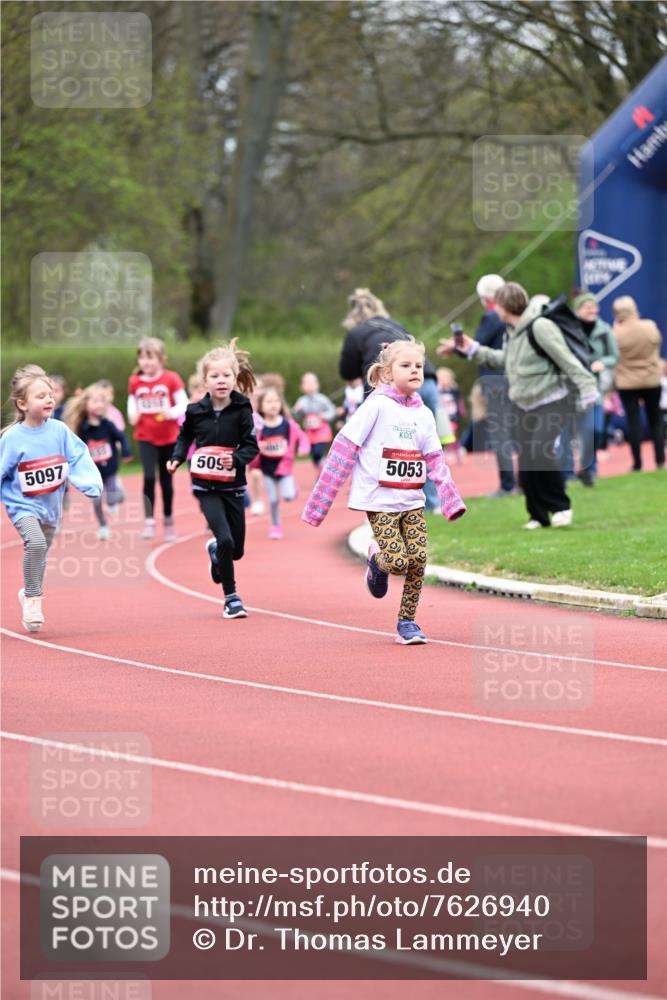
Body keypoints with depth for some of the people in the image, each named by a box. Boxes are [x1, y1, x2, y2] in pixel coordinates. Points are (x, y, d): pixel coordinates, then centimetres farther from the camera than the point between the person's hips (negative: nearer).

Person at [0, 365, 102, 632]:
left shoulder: (60, 431, -6)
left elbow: (79, 458, -7)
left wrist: (91, 485, -22)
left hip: (51, 504, 5)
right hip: (23, 504, -5)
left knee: (40, 555, 19)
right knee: (35, 543, -28)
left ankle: (29, 595, 44)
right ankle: (33, 598, -13)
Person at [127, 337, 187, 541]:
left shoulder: (171, 379, -7)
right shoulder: (135, 382, 0)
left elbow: (183, 403, -8)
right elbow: (132, 404, 9)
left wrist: (173, 412, -27)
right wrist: (132, 415, -12)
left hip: (168, 437, 0)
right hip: (146, 438, 0)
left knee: (166, 480, 11)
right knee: (149, 476, -17)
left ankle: (168, 522, 27)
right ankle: (149, 522, -13)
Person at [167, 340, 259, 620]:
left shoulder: (241, 410, -9)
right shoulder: (196, 411, -5)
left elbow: (251, 446, -7)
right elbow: (185, 436, 15)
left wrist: (236, 459, -25)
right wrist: (177, 457, -1)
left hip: (233, 486, 1)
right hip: (206, 487, -1)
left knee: (236, 549, 8)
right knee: (225, 539, -16)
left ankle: (214, 550, 46)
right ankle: (231, 597, -1)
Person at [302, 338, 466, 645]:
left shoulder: (424, 415, 8)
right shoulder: (377, 406, -9)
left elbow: (435, 461, 12)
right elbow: (344, 449, -11)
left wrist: (452, 501, -1)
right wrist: (319, 503, -14)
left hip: (412, 502, 5)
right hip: (379, 501, -5)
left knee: (418, 560, -5)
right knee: (397, 561, -16)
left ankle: (407, 622, 11)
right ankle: (376, 559, 20)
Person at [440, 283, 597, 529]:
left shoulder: (539, 327, -19)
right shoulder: (512, 331, 8)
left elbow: (567, 360, -21)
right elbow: (504, 359, 24)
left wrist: (586, 388, -25)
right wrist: (473, 349, 23)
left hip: (551, 402, -8)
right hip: (523, 405, 8)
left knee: (541, 453, -23)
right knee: (526, 462, 2)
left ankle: (561, 507, -5)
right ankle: (539, 516, 13)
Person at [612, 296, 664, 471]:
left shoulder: (616, 333, -16)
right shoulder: (650, 327, -8)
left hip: (627, 382, -2)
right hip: (652, 380, 2)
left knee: (633, 422, 2)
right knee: (655, 420, 13)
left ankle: (637, 463, 1)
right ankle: (660, 460, 10)